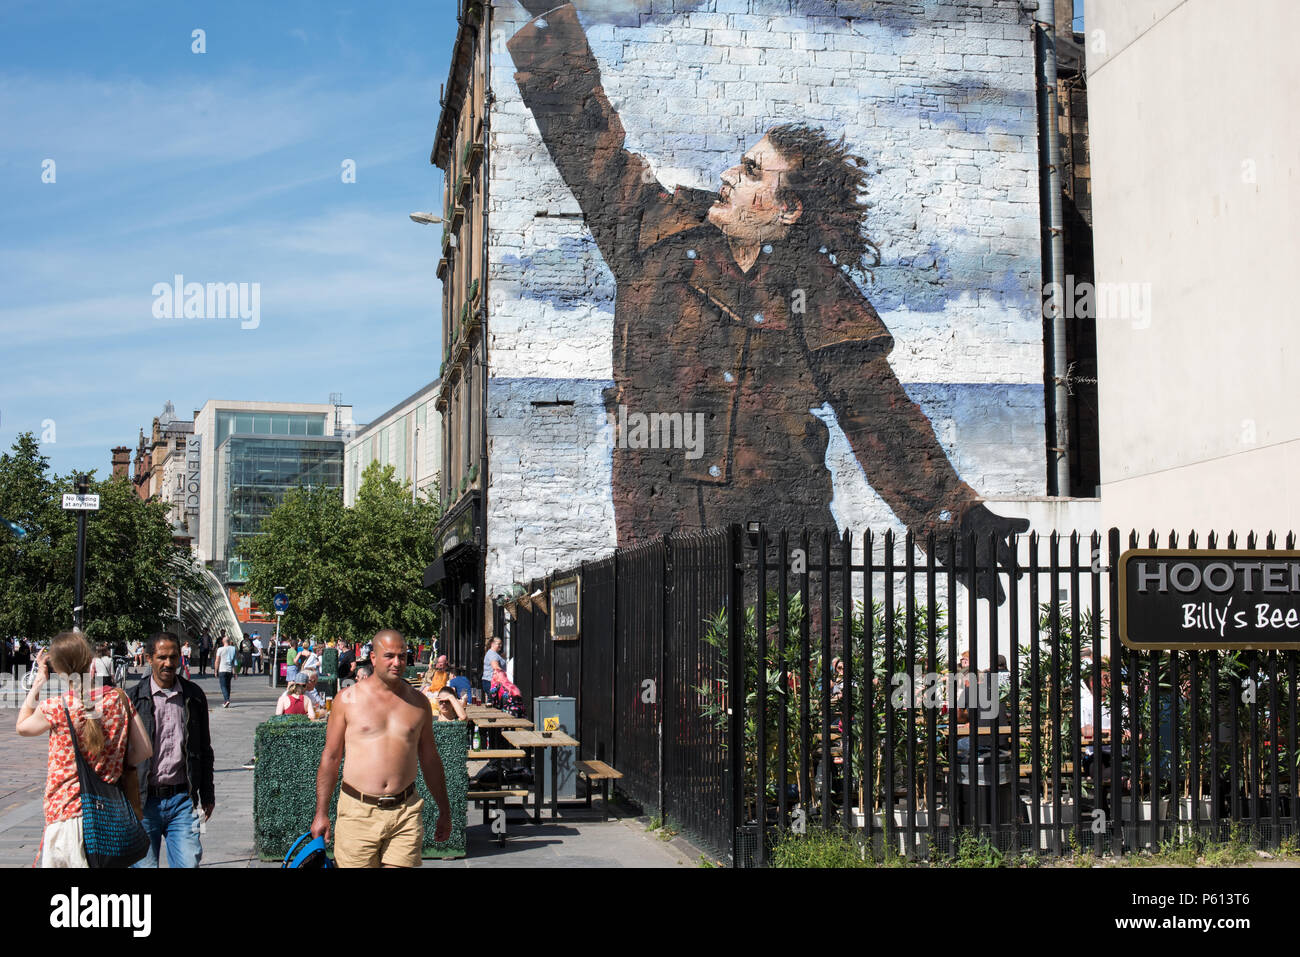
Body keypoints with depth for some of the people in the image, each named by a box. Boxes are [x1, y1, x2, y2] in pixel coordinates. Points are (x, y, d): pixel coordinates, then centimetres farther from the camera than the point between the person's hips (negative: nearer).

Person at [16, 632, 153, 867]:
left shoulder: (55, 708, -11)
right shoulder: (118, 698, -2)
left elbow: (22, 726, 12)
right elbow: (144, 750, 1)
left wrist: (39, 681, 13)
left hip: (66, 815, -4)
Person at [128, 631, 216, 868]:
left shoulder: (194, 696, 8)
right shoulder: (133, 699, -1)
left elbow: (204, 749, 16)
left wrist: (208, 795, 17)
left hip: (181, 799, 2)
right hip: (144, 801, -1)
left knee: (189, 862, -6)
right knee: (144, 863, 3)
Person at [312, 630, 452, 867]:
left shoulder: (418, 702, 10)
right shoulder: (348, 699, 3)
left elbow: (430, 759, 18)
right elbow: (330, 758, 5)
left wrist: (444, 811, 19)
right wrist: (321, 814, 2)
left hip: (405, 812, 1)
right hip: (357, 812, -1)